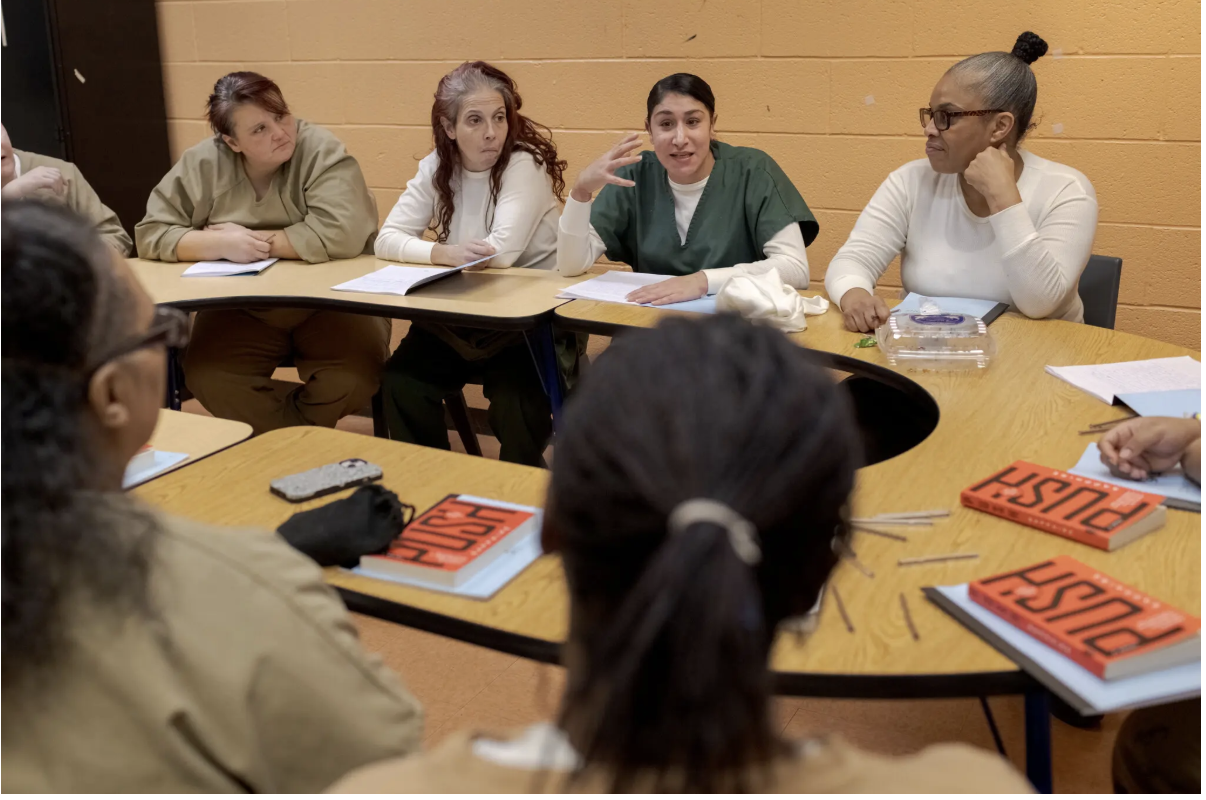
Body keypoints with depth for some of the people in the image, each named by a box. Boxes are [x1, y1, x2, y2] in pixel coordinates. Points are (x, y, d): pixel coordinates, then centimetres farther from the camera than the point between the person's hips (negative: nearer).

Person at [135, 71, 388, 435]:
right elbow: (151, 234, -3)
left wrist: (254, 240, -17)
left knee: (354, 377, -28)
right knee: (206, 378, -24)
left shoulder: (321, 151, -13)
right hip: (240, 309, 3)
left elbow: (341, 233, -25)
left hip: (329, 301, -2)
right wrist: (222, 244, -21)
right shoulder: (202, 164, -3)